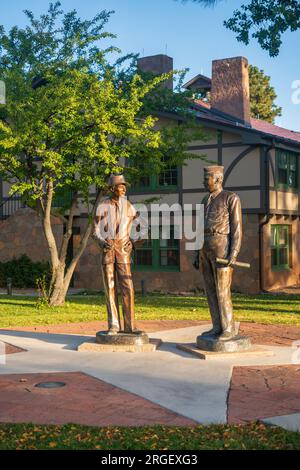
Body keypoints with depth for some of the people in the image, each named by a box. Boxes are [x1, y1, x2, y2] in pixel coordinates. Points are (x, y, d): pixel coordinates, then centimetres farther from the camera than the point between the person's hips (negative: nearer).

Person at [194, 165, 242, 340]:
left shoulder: (232, 198, -5)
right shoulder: (206, 201, 18)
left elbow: (237, 228, -9)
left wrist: (234, 254, -18)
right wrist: (199, 254, 16)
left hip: (222, 249, -8)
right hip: (207, 250, 8)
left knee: (222, 292, -9)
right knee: (211, 290, 6)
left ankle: (229, 329, -1)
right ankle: (218, 327, 13)